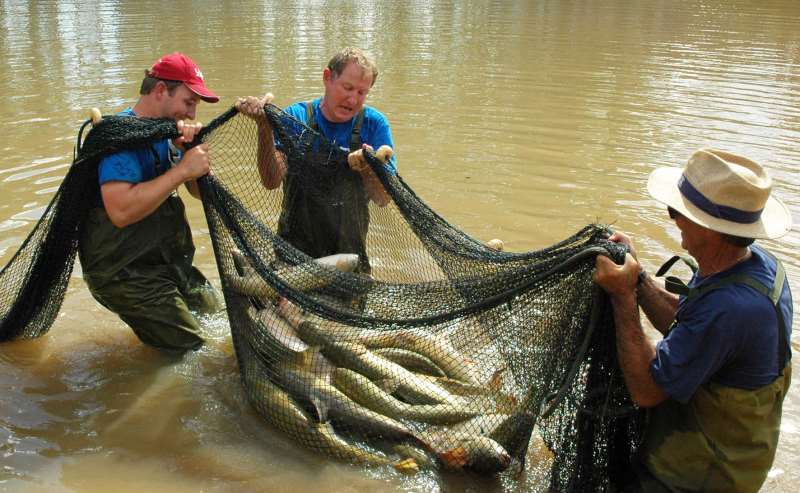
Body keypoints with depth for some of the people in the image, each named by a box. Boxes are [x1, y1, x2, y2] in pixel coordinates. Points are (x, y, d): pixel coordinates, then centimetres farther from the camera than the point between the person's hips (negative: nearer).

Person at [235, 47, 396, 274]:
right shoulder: (296, 117, -6)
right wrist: (264, 126, -31)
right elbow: (271, 181, -19)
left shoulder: (374, 124, -5)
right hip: (294, 251, -1)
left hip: (350, 253, 1)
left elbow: (383, 198, -12)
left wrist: (368, 169, -32)